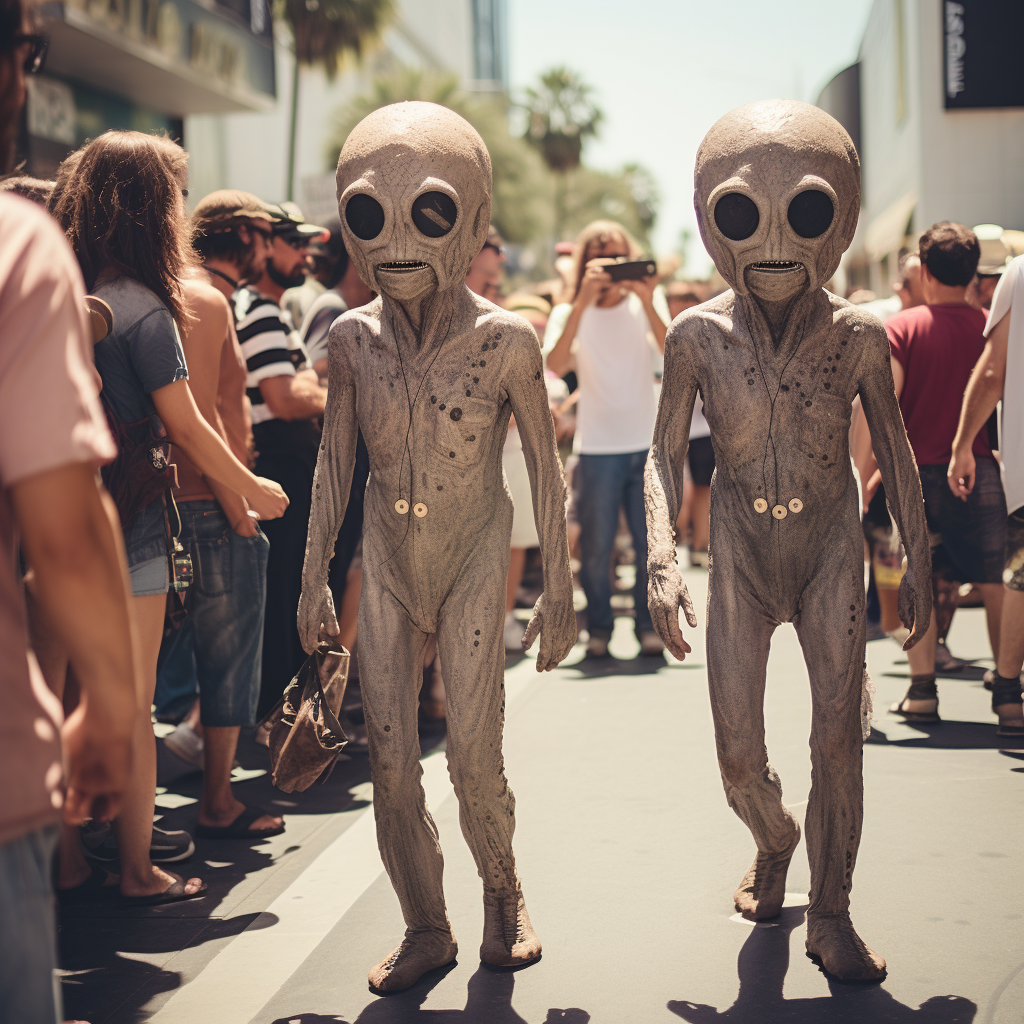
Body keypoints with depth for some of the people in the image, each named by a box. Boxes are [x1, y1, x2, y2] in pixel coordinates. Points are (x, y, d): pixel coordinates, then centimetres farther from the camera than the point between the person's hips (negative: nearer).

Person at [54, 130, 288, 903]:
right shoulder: (143, 310, -16)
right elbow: (188, 430, -11)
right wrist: (254, 489, 3)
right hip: (128, 520, -7)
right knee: (132, 702, 3)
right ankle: (138, 870, 12)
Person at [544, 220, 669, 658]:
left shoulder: (647, 303, 7)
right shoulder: (569, 314, 3)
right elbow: (555, 365, -17)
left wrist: (647, 303, -24)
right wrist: (582, 302, -24)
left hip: (648, 445, 1)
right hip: (597, 448, -1)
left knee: (651, 544, 1)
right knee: (596, 547, 1)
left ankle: (648, 625, 16)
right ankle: (598, 627, 17)